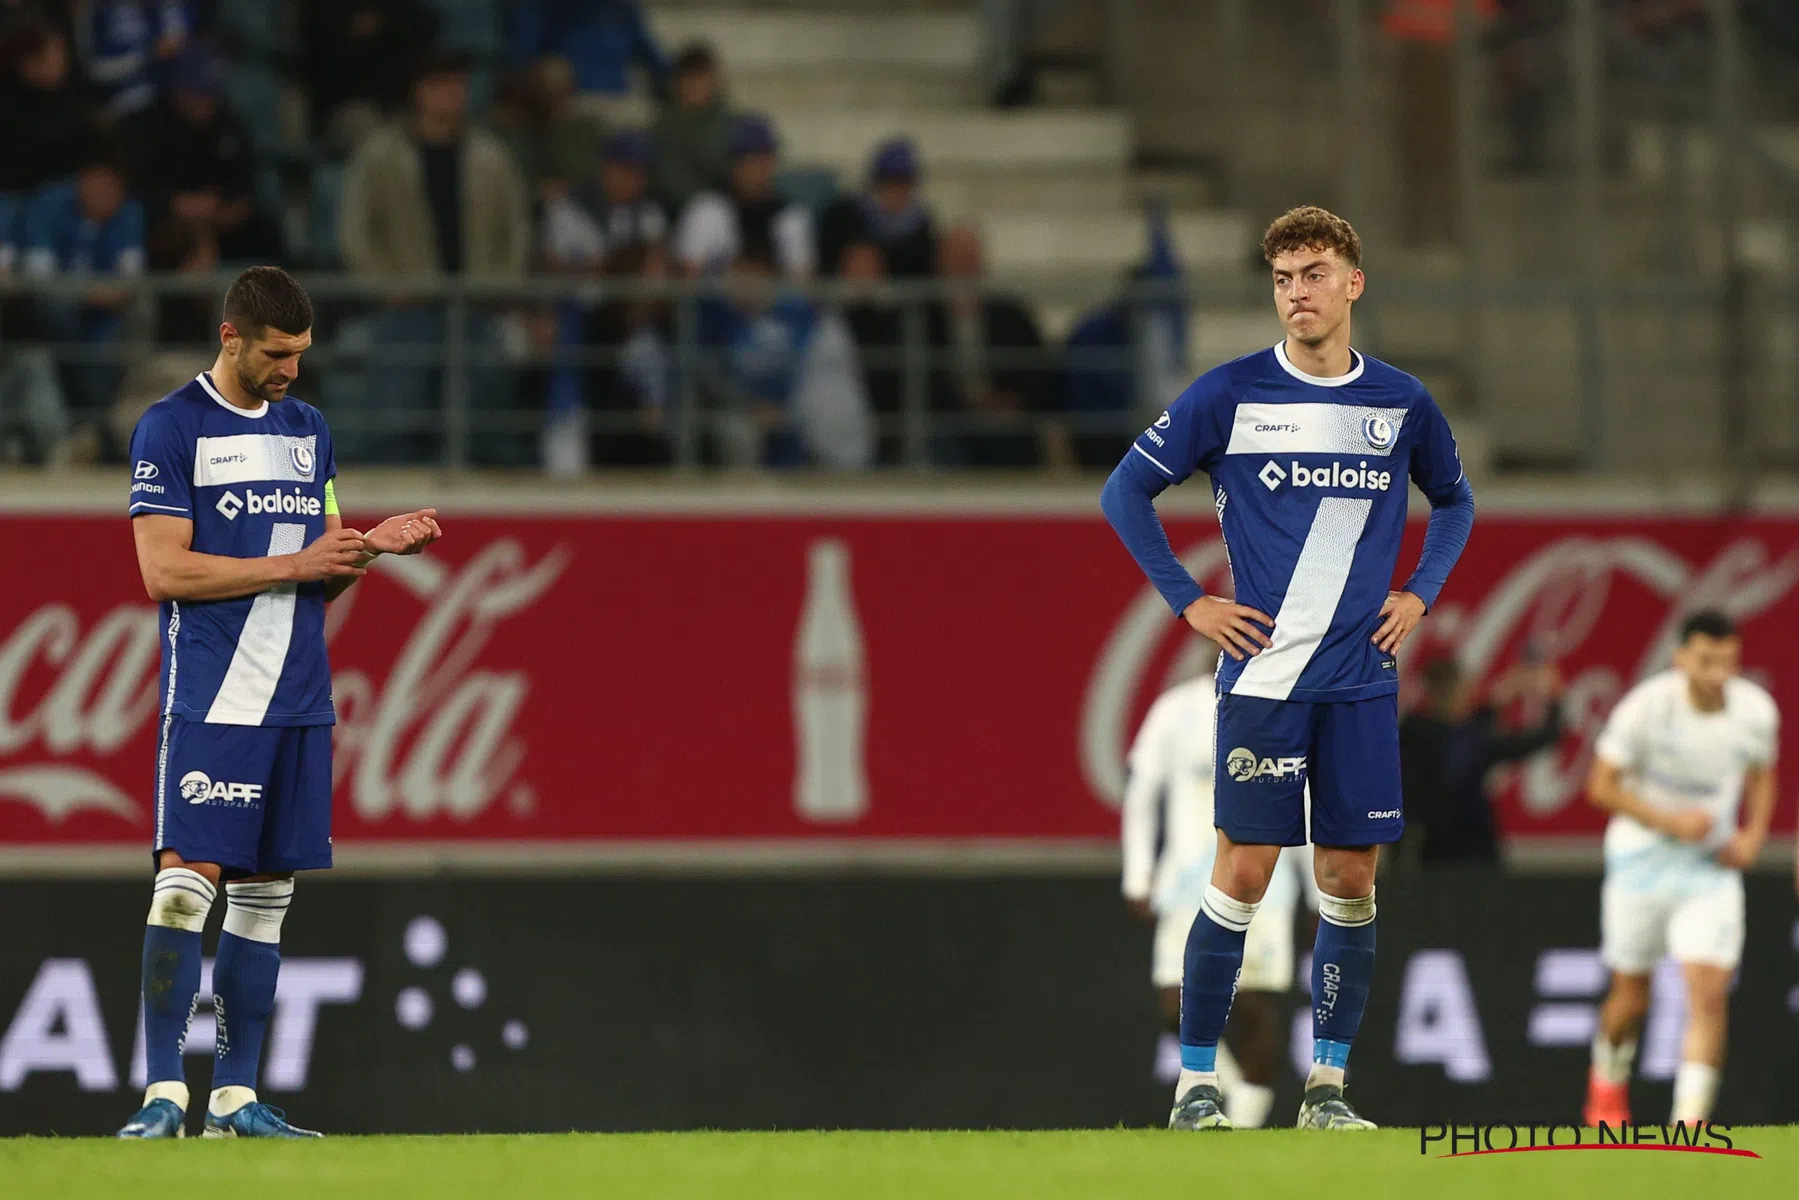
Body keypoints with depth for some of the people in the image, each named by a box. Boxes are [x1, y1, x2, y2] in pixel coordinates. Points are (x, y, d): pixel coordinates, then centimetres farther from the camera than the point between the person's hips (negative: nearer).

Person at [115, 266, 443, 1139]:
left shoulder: (308, 430, 16)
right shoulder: (171, 428, -4)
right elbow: (164, 571, -12)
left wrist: (373, 546, -2)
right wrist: (292, 565, -14)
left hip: (299, 703, 6)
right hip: (210, 699, -6)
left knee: (265, 899, 6)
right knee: (186, 883, -14)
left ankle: (235, 1098, 9)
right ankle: (163, 1092, -13)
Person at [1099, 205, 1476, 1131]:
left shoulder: (1401, 403, 7)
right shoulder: (1231, 394, -3)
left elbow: (1453, 502, 25)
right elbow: (1127, 491, 3)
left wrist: (1420, 595, 10)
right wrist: (1189, 602, -3)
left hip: (1362, 681, 3)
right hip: (1263, 674, -3)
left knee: (1353, 874, 3)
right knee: (1245, 869, -7)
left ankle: (1327, 1084, 11)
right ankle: (1196, 1082, 0)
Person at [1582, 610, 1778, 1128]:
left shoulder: (1756, 712, -8)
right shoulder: (1646, 706, -18)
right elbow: (1603, 785, -11)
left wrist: (1752, 836, -4)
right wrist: (1670, 822, -21)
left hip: (1712, 865, 1)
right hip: (1643, 855, -1)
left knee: (1710, 993, -14)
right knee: (1631, 994, 10)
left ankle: (1690, 1118, -14)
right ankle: (1608, 1080, 41)